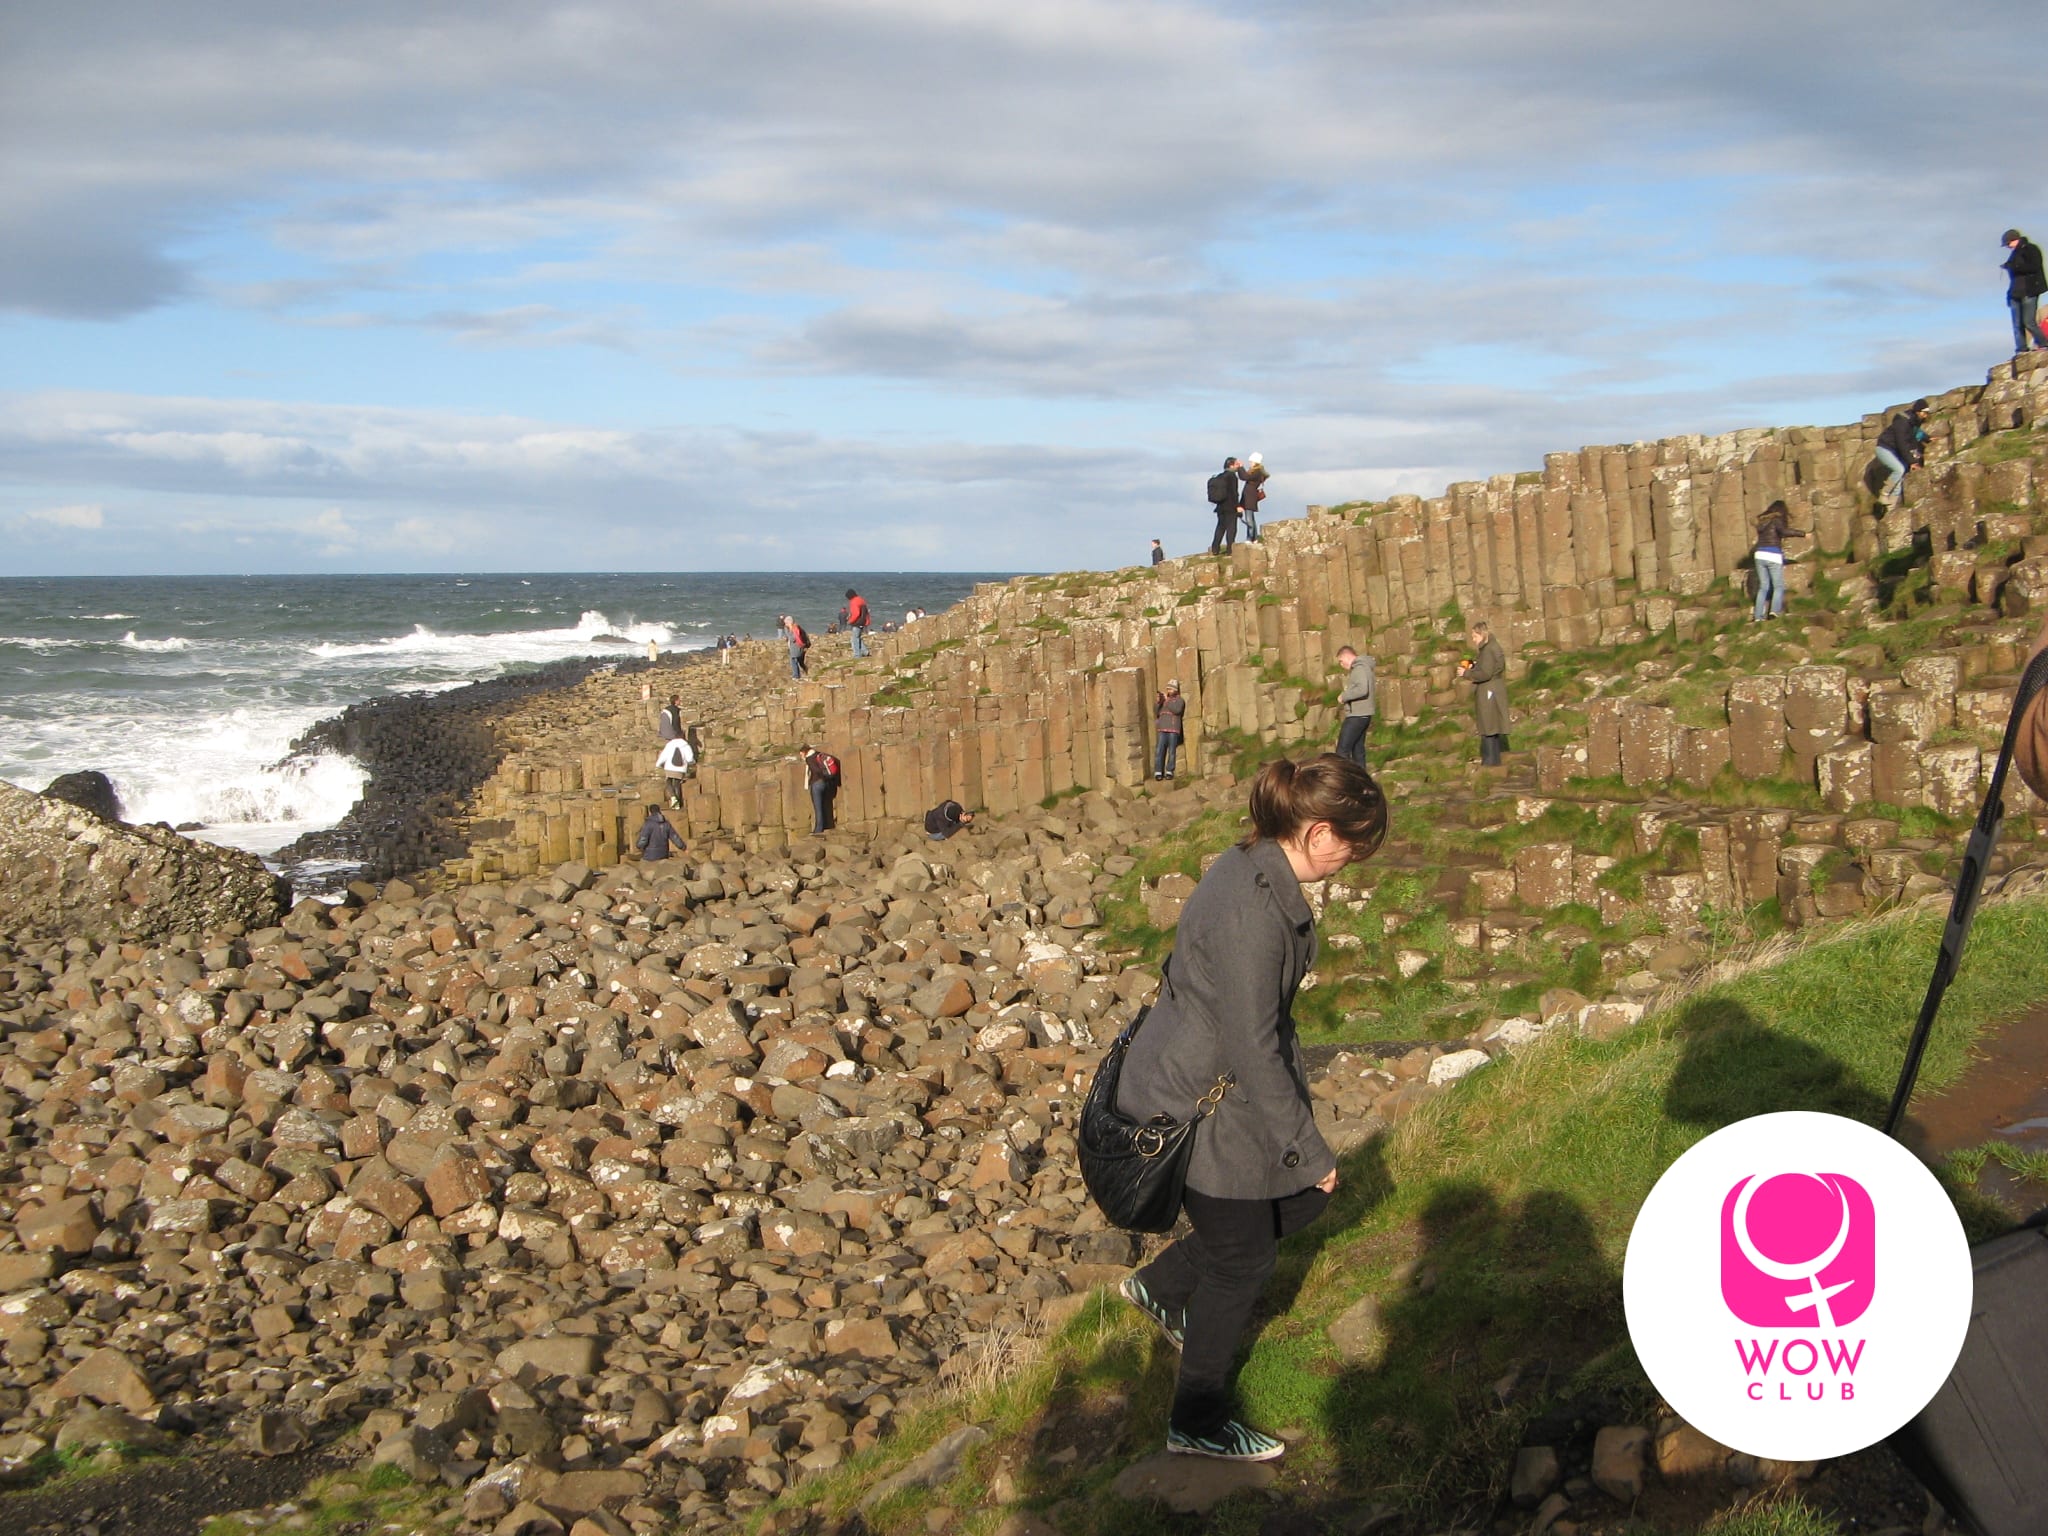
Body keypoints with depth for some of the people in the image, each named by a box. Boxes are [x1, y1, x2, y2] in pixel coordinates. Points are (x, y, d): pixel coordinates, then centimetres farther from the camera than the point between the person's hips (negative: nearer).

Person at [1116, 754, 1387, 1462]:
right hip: (1198, 1102, -9)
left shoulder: (1256, 868, 0)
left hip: (1204, 1078, 9)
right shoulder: (1255, 909, -31)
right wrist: (1308, 1150, -17)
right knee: (1242, 1257, 7)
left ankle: (1161, 1286, 34)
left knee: (1302, 1198, 18)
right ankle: (1197, 1425, 25)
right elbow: (1253, 1048, -27)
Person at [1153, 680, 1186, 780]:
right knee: (1160, 750, -7)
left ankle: (1169, 772, -1)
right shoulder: (1163, 700, 18)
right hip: (1162, 729, 3)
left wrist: (1167, 700, -13)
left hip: (1174, 729, -3)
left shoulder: (1180, 700, 5)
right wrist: (1157, 702, -5)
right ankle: (1158, 772, -9)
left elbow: (1176, 710, -15)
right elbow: (1156, 713, 11)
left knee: (1172, 751, -5)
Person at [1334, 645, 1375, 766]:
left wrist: (1344, 696, -17)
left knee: (1342, 751, -11)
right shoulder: (1364, 667, 18)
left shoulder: (1359, 668, -14)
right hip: (1362, 715, 11)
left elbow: (1362, 689, -28)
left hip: (1357, 716, -11)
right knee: (1358, 749, 13)